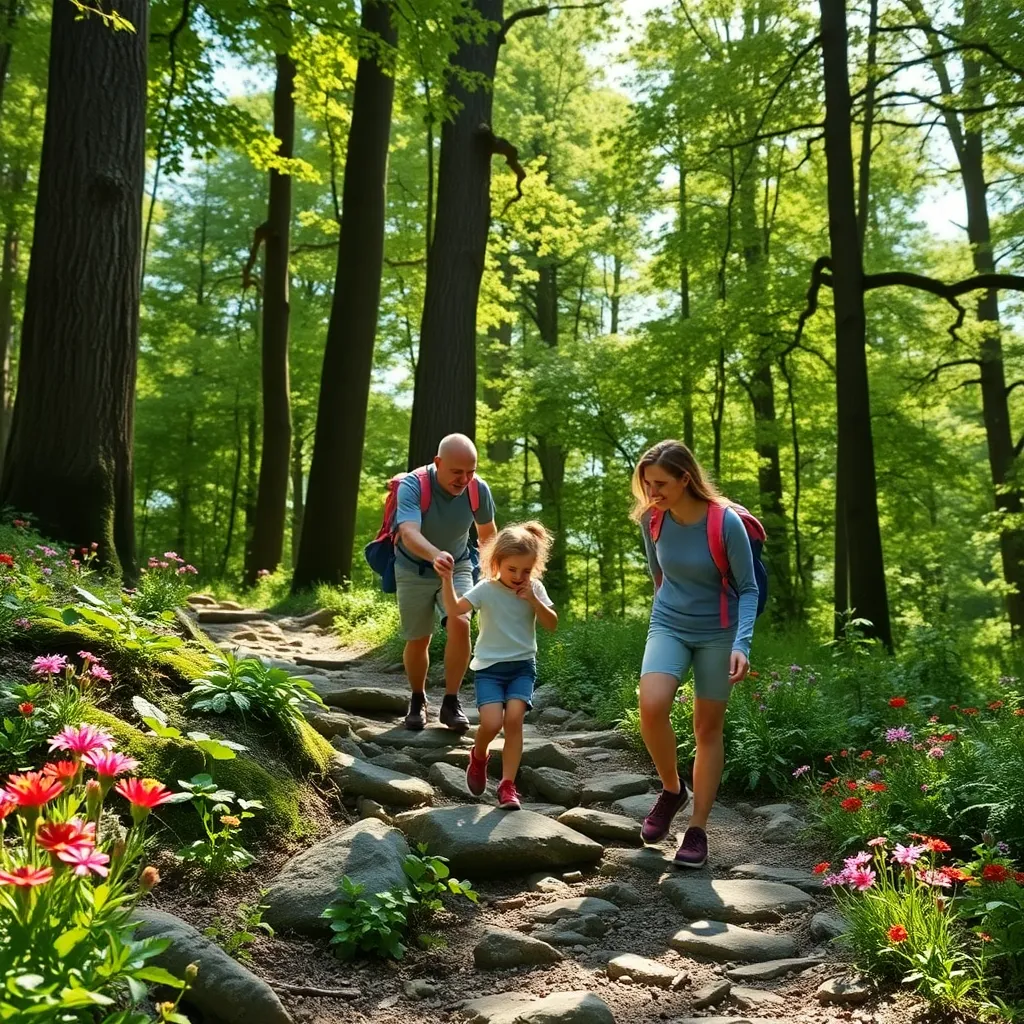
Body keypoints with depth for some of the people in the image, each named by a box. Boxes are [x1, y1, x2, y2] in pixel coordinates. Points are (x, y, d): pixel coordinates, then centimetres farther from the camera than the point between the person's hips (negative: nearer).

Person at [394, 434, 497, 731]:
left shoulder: (479, 489, -16)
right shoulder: (412, 486, -28)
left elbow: (486, 532, 4)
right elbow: (409, 534, -45)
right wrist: (435, 555, -65)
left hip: (457, 568, 2)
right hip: (414, 570, -2)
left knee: (459, 623, -22)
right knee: (418, 640, 4)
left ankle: (451, 702, -7)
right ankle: (417, 700, 31)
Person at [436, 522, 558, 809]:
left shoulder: (535, 589, 1)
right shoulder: (486, 589, -9)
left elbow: (552, 624, 0)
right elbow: (454, 609, -20)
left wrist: (533, 600, -14)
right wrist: (447, 580, -35)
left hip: (522, 666, 2)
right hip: (489, 666, -2)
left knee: (514, 719, -17)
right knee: (492, 722, -18)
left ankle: (507, 785, -6)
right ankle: (478, 756, 17)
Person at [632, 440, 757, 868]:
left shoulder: (726, 523, -19)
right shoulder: (652, 519, -9)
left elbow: (748, 589, -12)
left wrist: (741, 644, -23)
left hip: (717, 633, -2)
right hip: (668, 625, 2)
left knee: (708, 727, 5)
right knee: (651, 706, -21)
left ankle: (698, 830, 16)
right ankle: (672, 789, 6)